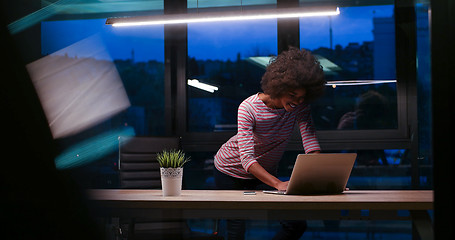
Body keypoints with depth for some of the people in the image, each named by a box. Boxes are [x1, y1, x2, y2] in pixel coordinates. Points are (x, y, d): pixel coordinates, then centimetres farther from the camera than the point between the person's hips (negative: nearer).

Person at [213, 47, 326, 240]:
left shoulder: (300, 107, -17)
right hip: (231, 171, -4)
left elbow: (310, 143, -24)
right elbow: (247, 159, -37)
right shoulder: (249, 108, -29)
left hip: (265, 172, 4)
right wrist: (278, 184, -49)